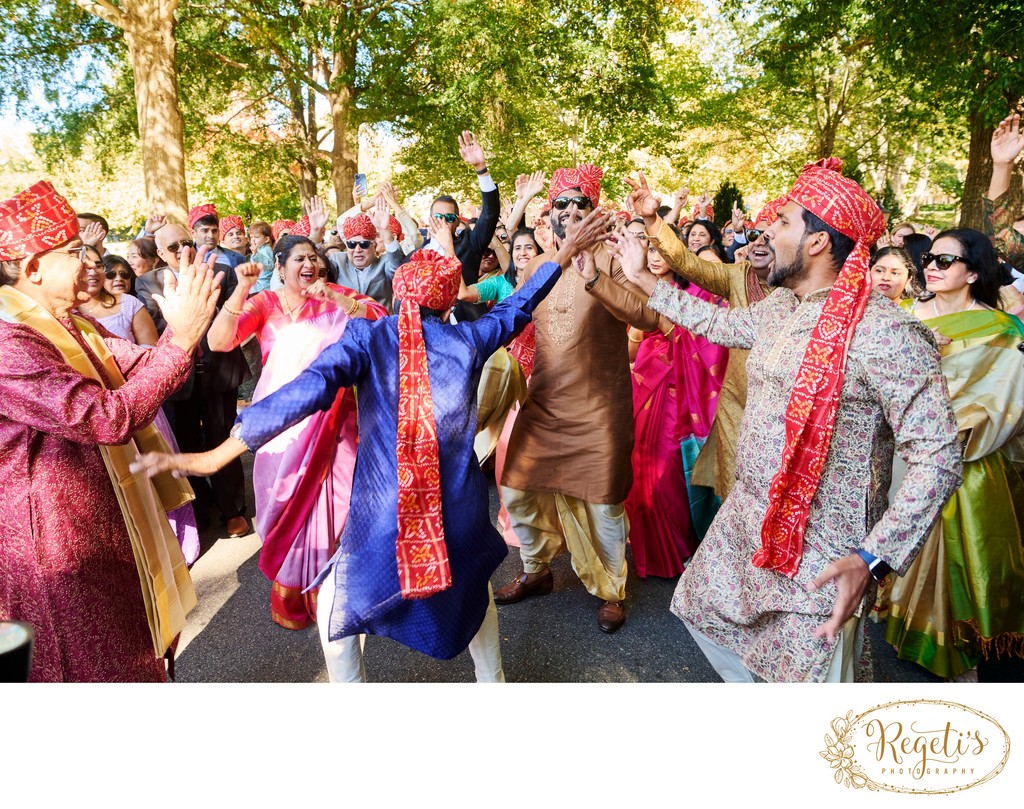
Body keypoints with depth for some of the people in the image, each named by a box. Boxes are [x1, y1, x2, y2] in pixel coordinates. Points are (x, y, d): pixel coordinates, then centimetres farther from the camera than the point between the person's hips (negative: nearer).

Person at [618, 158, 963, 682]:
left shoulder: (882, 332, -23)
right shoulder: (778, 307, 3)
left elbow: (938, 458, -23)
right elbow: (717, 322, 22)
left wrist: (872, 559, -31)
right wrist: (642, 278, 23)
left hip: (821, 559, -8)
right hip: (745, 522, 8)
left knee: (806, 677, 5)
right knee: (700, 606, 23)